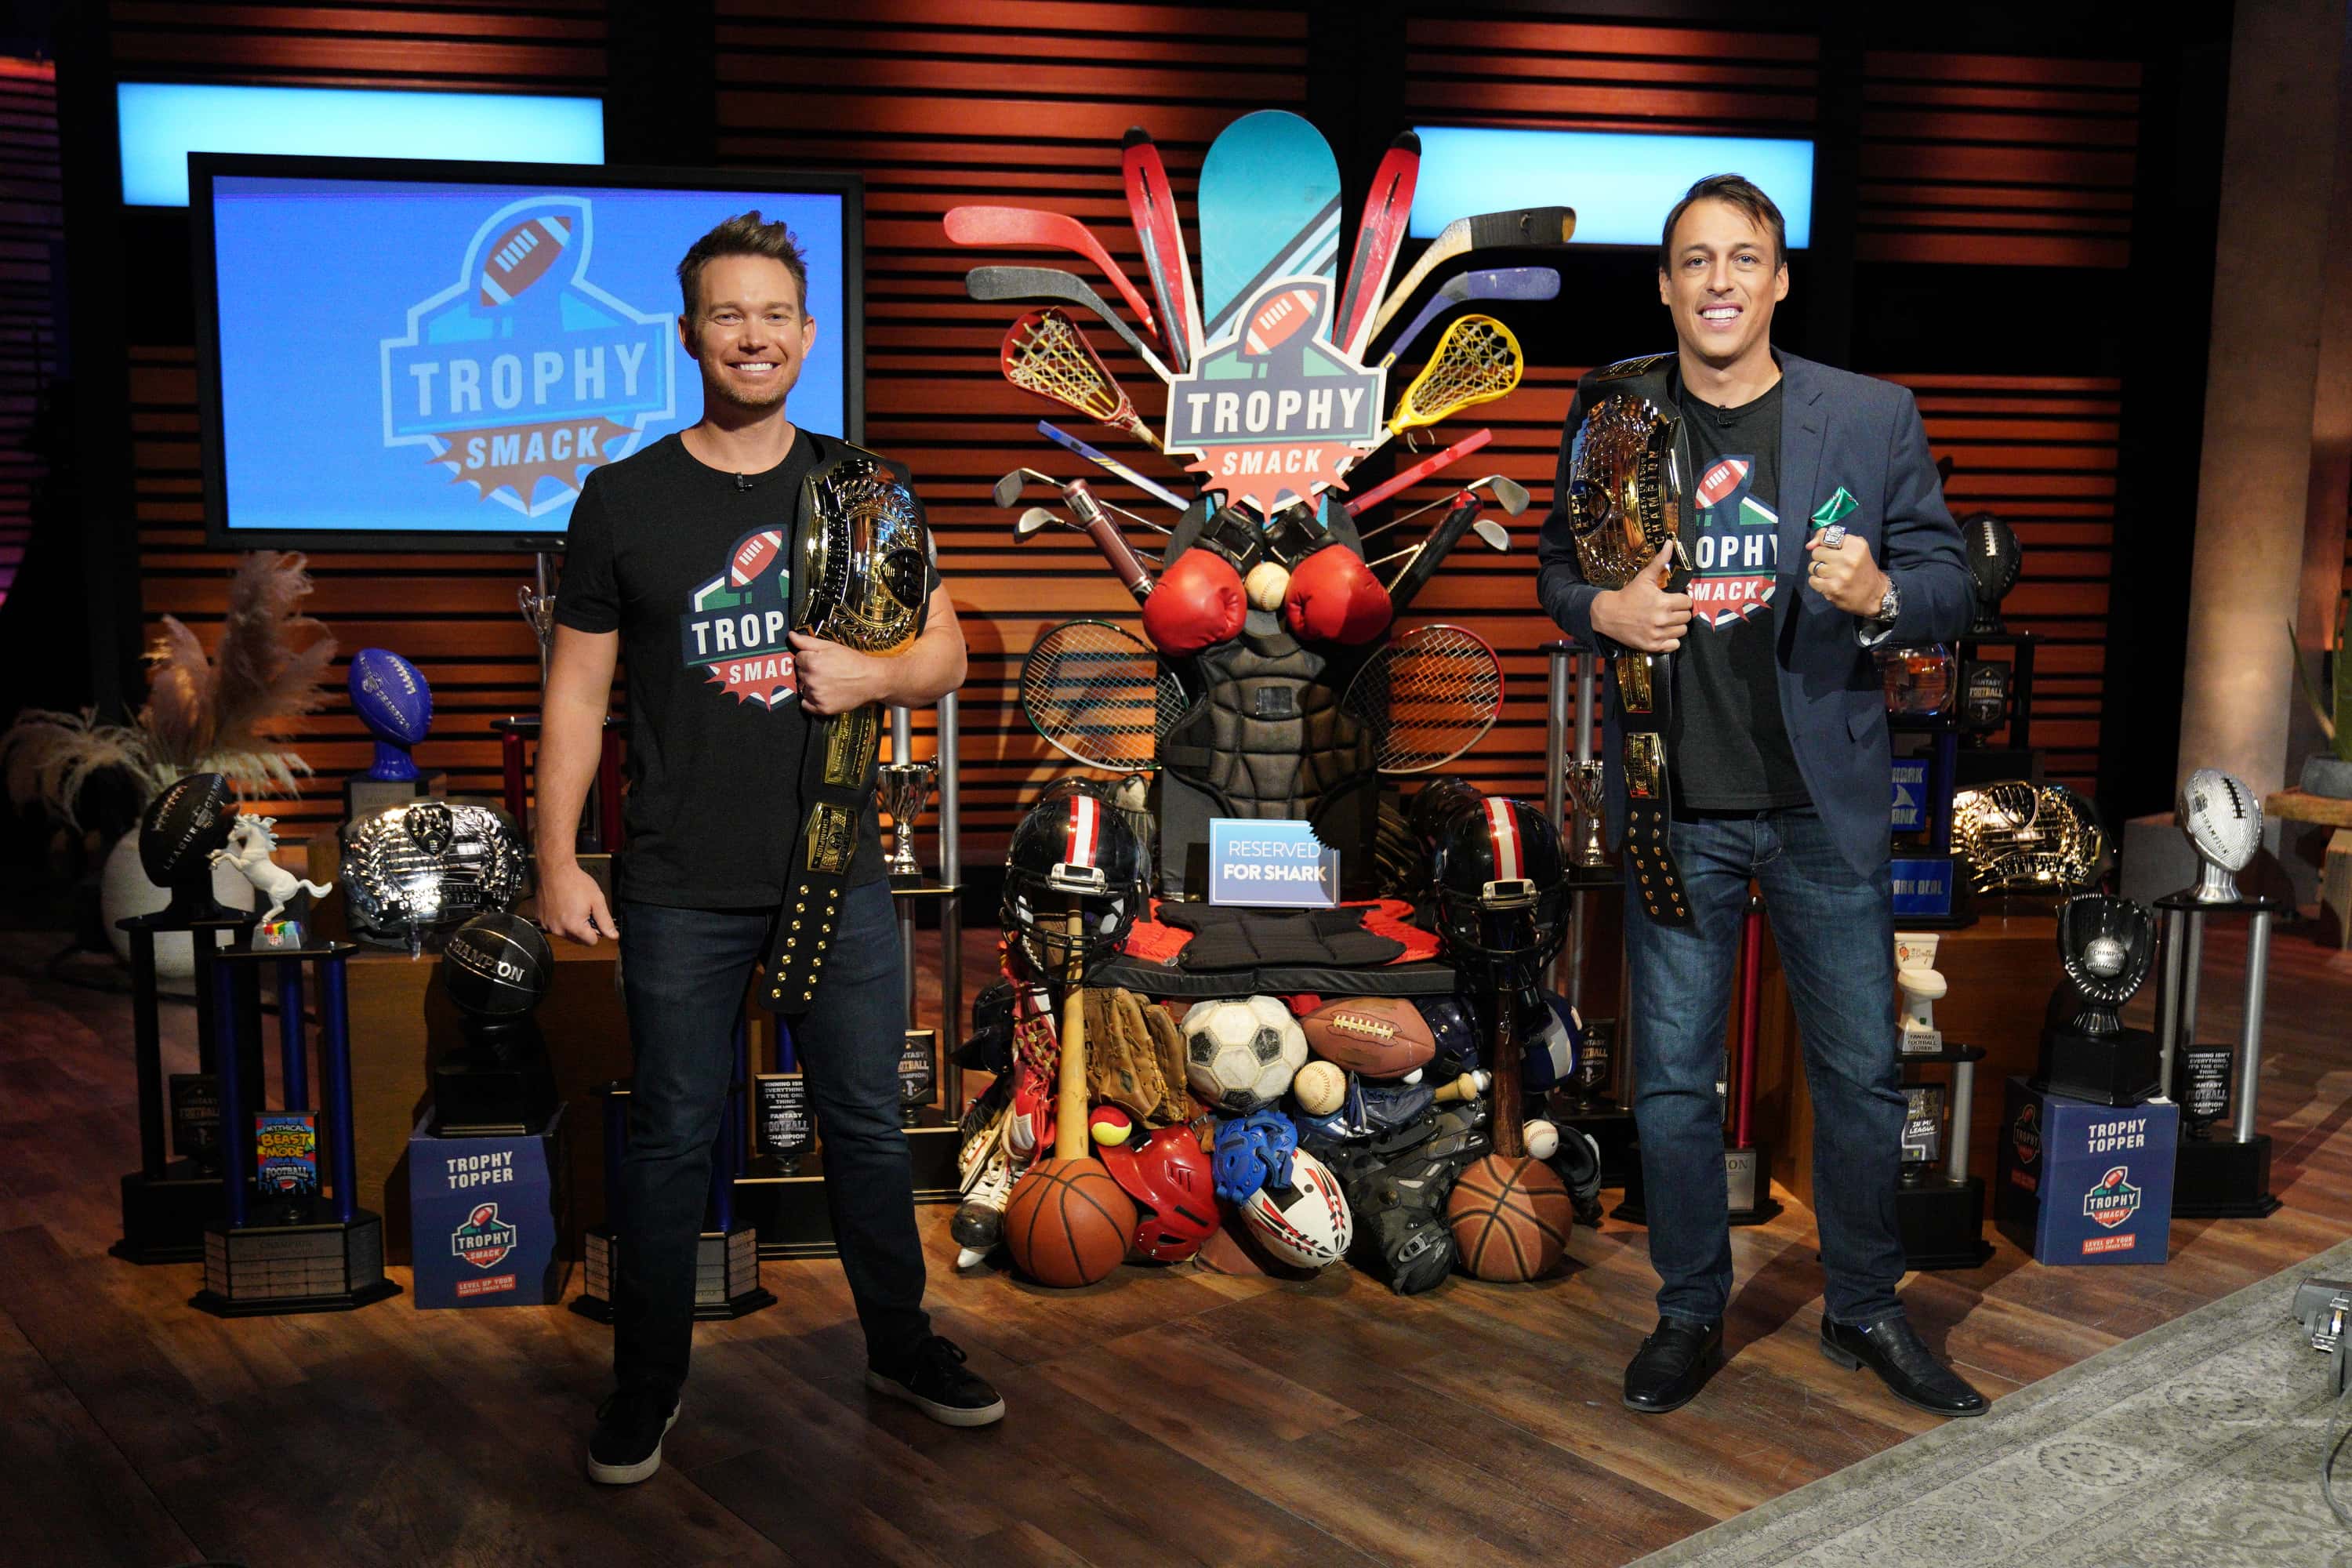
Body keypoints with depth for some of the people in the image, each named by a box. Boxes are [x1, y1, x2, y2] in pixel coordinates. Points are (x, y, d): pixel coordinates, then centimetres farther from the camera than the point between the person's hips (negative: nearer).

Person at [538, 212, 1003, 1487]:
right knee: (670, 1140, 9)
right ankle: (647, 1383, 26)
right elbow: (577, 691, 1)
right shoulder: (624, 500, -1)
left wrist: (877, 674, -12)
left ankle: (901, 1346, 32)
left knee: (867, 1125, 13)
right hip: (682, 892, -2)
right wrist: (557, 860, -5)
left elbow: (945, 654, 10)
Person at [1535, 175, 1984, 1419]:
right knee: (1672, 1080, 9)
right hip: (1673, 805, 1)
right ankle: (1690, 1313, 27)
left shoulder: (1872, 417, -1)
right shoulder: (1613, 413, 2)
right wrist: (1601, 611, -11)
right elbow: (1557, 567, 11)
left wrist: (1880, 595, -21)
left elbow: (1950, 585, 2)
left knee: (1861, 1071, 10)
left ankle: (1864, 1309, 30)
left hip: (1824, 801, 0)